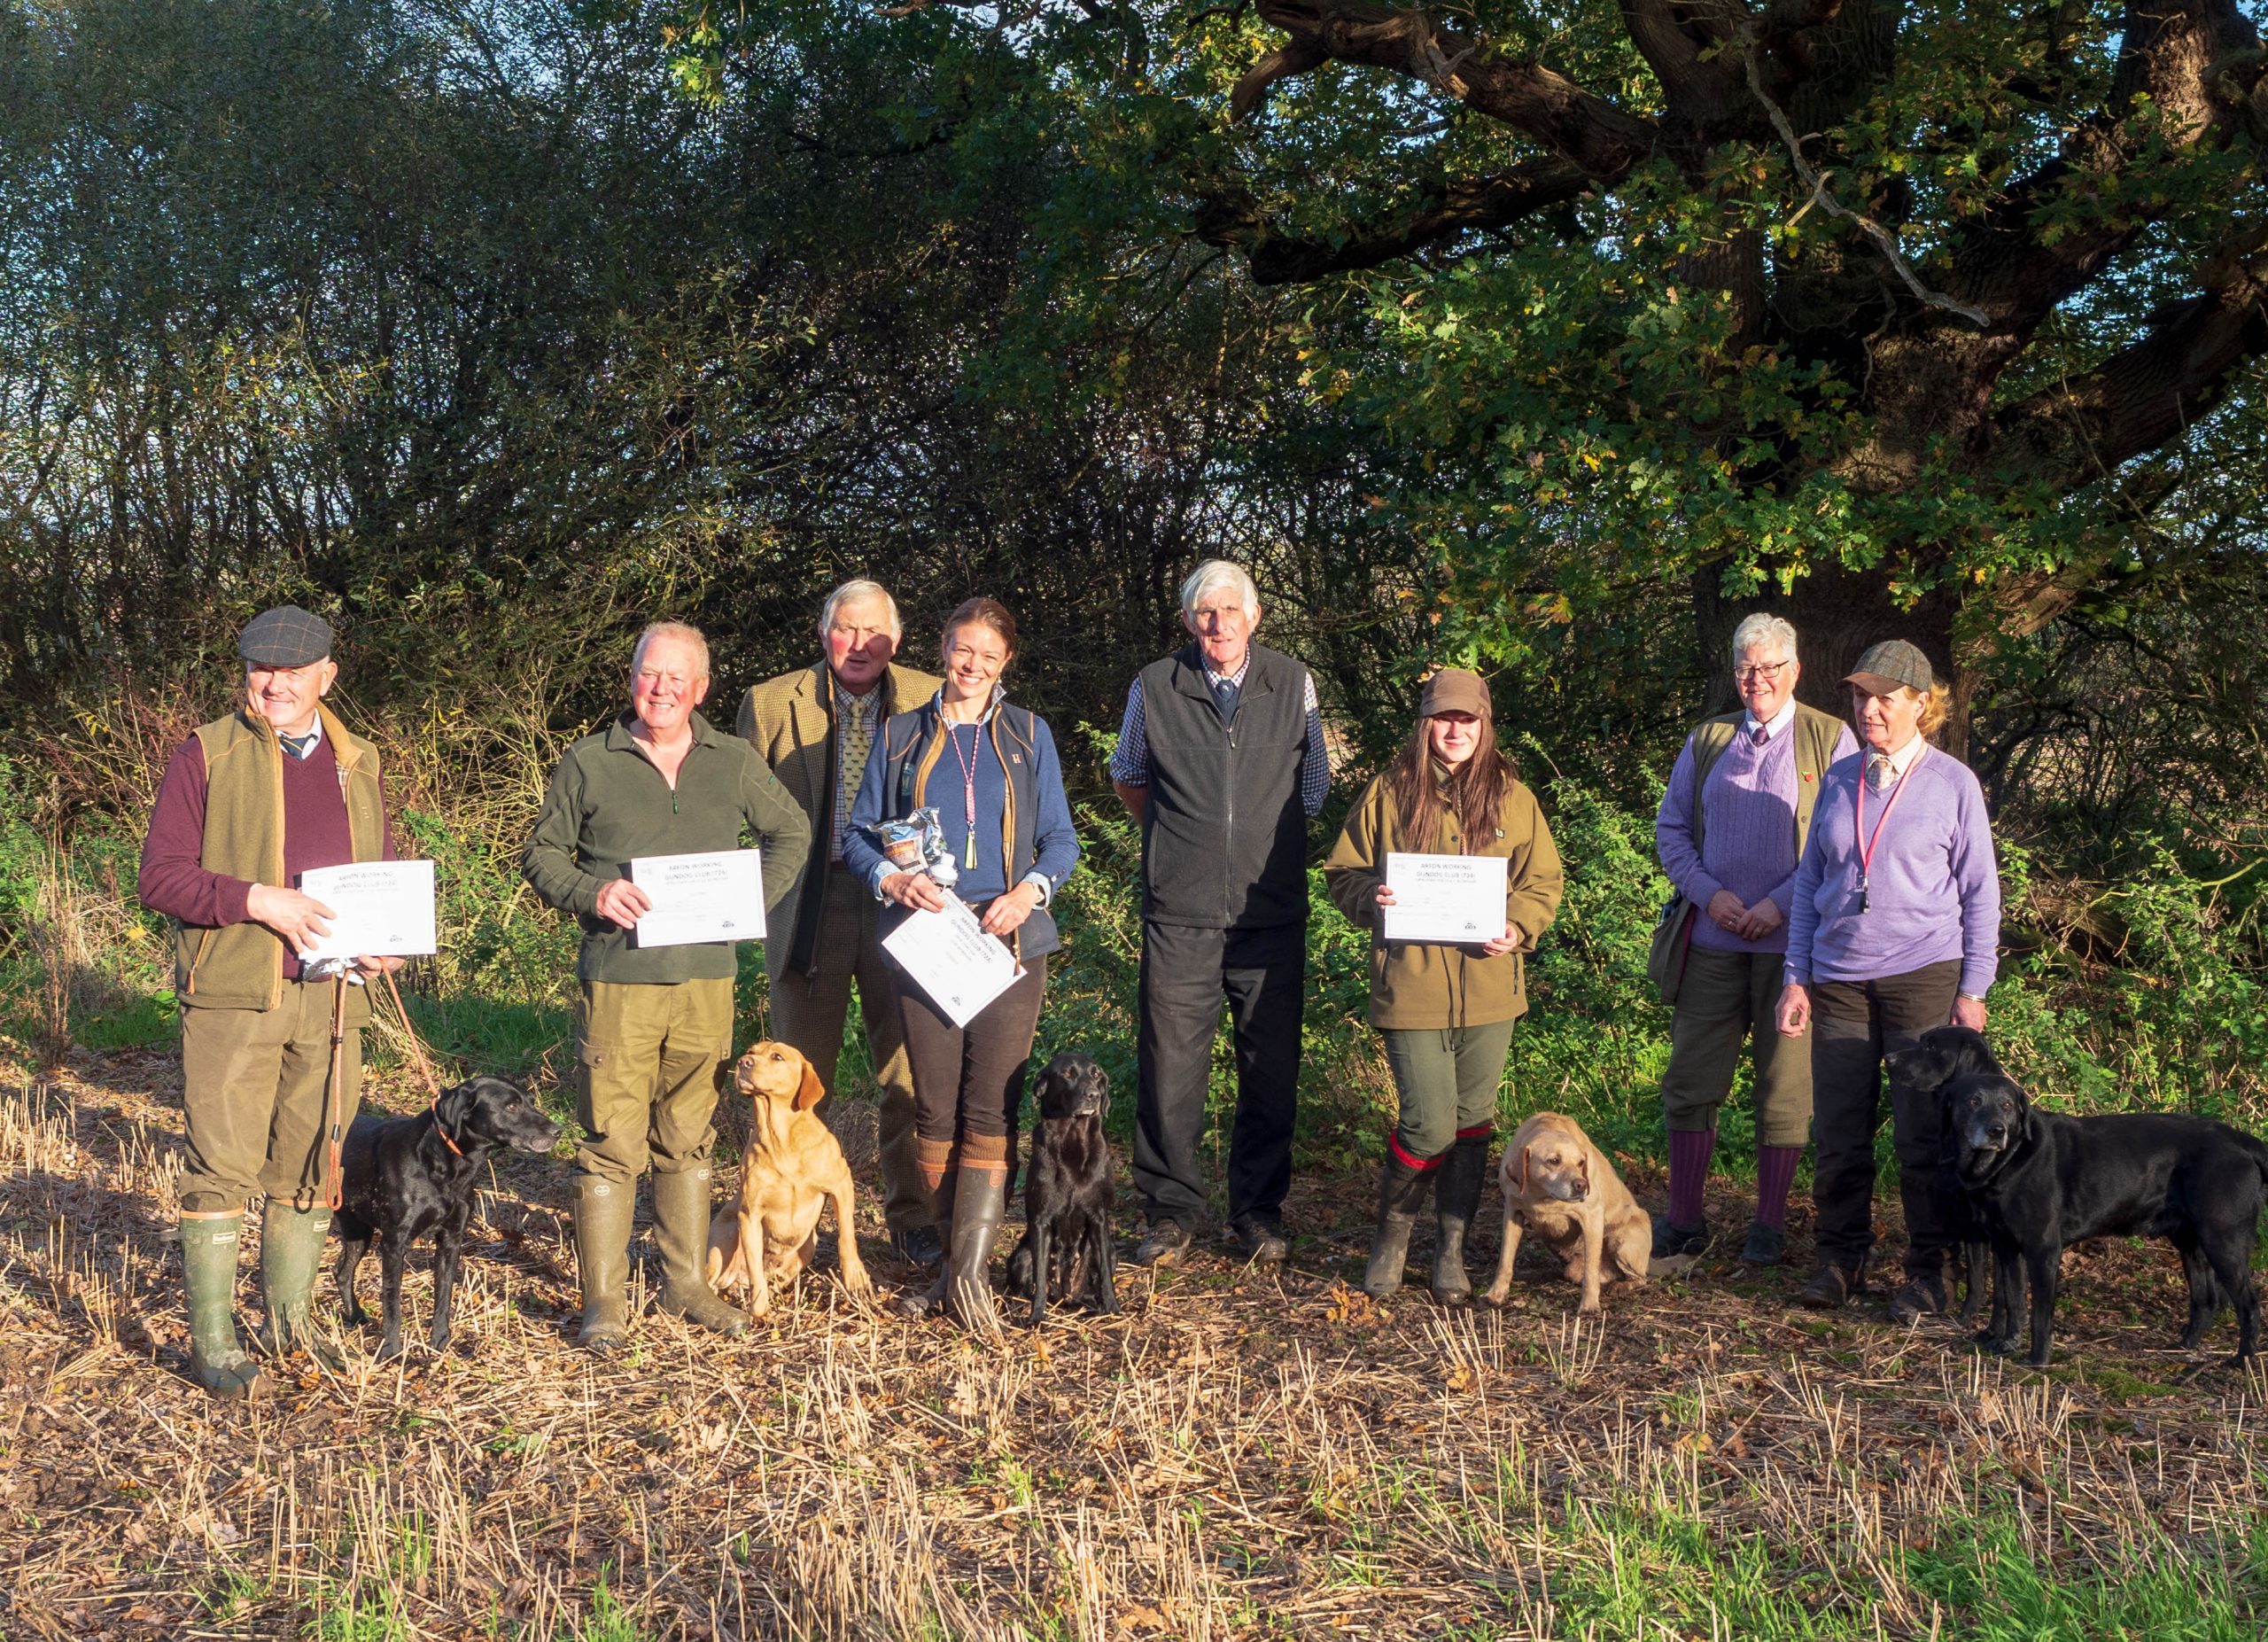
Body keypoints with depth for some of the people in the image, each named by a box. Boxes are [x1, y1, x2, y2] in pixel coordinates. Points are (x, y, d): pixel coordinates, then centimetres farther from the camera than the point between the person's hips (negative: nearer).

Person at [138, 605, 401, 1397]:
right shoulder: (206, 755, 1)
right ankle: (211, 1341, 7)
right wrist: (257, 901, -19)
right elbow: (159, 876, -5)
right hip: (232, 996, -4)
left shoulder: (358, 763, 15)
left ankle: (290, 1319, 24)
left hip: (330, 997, 4)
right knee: (222, 1167, -4)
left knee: (310, 1166, 10)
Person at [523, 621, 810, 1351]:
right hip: (617, 981, -3)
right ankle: (604, 1298, 7)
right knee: (611, 1141, -2)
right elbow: (541, 854, 6)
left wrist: (760, 897, 3)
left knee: (689, 1139, 13)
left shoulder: (736, 763, 8)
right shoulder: (589, 763, 2)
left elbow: (792, 832, 19)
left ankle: (687, 1283, 24)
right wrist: (591, 893, -13)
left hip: (706, 979, 3)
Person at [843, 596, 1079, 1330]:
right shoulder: (902, 736, 12)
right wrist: (892, 878, -10)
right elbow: (858, 833, 10)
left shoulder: (1028, 735, 12)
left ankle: (970, 1269, -6)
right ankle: (957, 1256, 13)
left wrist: (1030, 890, -9)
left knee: (989, 1109, -6)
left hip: (1009, 940, -1)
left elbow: (1060, 838, 10)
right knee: (935, 1109, 1)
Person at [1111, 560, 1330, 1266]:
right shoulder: (1153, 688, 2)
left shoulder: (1294, 685, 3)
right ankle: (1171, 1211, 13)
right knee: (1170, 1063, -1)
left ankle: (1259, 1212, 18)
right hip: (1179, 915, -1)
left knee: (1271, 1067, 4)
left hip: (1272, 912, 1)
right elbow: (1128, 778, 20)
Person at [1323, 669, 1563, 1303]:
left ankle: (1452, 1249, 21)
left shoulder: (1513, 798, 8)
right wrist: (1371, 897, -12)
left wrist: (1517, 928, -7)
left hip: (1489, 985, 3)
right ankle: (1391, 1235, 17)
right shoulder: (1389, 793, 3)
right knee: (1429, 1124, -7)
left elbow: (1543, 881, 11)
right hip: (1412, 985, -2)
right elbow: (1343, 872, 9)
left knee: (1473, 1120, 8)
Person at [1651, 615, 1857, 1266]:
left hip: (1792, 941, -3)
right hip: (1713, 940, 3)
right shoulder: (1707, 741, 12)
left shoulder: (1830, 741, 1)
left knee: (1786, 1085, 3)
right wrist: (1709, 894, -5)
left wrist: (1780, 904, -13)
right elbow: (1670, 828, 12)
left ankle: (1769, 1224, 15)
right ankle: (1683, 1219, 14)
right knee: (1691, 1080, 4)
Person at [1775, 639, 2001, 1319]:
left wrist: (1973, 990, -4)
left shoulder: (1953, 783, 0)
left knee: (1923, 1136, -1)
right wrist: (1796, 978, 8)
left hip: (1923, 976, -3)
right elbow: (1810, 882, 14)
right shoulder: (1839, 780, 10)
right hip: (1839, 978, 4)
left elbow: (1980, 891, 1)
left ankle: (1927, 1273, 11)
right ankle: (1841, 1259, 19)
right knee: (1838, 1135, 5)